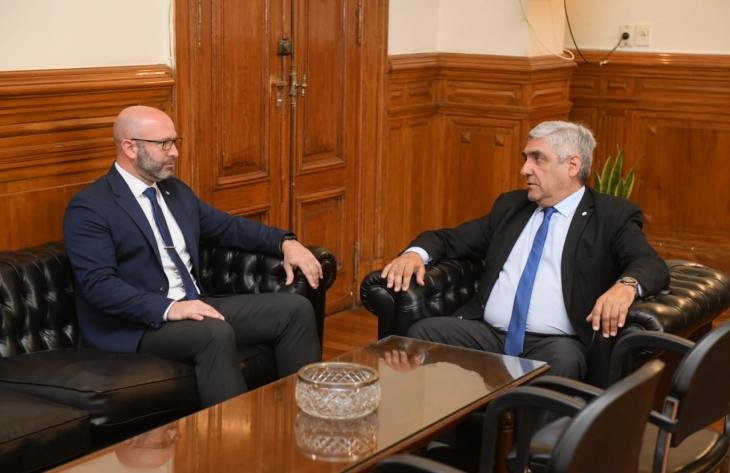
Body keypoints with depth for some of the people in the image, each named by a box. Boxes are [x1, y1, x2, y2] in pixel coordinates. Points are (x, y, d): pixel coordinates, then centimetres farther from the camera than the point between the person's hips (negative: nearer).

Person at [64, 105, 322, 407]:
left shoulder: (175, 191, 15)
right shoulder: (88, 209, -10)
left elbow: (227, 226, 26)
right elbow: (99, 285, -20)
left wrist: (285, 242, 10)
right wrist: (168, 308, -30)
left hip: (195, 307, 8)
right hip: (138, 325, -8)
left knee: (295, 309, -2)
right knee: (216, 334, -36)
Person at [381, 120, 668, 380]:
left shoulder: (612, 216, 6)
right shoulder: (510, 206, 22)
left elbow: (653, 266, -7)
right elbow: (451, 239, 23)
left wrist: (626, 285, -31)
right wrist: (416, 253, -1)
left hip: (553, 343, -4)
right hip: (487, 334, 4)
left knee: (563, 360, -37)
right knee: (423, 331, -22)